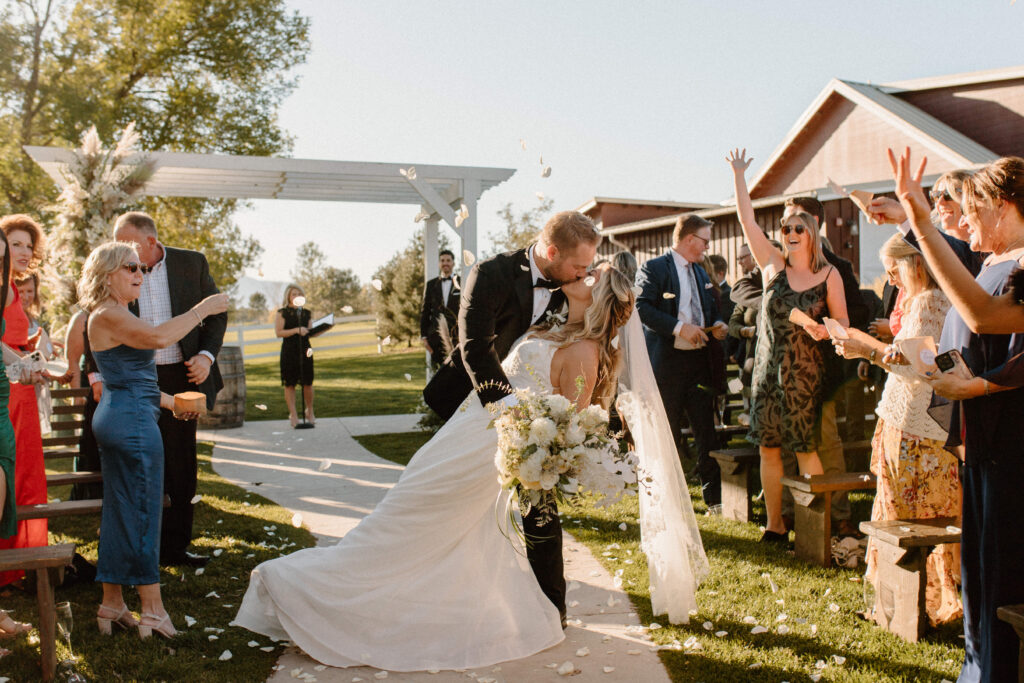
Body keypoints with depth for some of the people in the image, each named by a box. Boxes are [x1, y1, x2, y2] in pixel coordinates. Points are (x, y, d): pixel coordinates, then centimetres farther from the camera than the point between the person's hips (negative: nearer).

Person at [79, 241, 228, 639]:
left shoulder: (117, 316, 19)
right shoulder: (108, 315, -13)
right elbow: (159, 337, -30)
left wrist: (168, 401, 23)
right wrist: (201, 310, -21)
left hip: (119, 421, 10)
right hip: (132, 423, -10)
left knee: (120, 511, 13)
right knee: (142, 511, -5)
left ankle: (112, 605, 21)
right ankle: (152, 610, 2)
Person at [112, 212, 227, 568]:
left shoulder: (192, 263, 0)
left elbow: (216, 314, 6)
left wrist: (207, 355, -8)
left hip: (180, 377, 1)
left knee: (181, 468, 8)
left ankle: (175, 546, 20)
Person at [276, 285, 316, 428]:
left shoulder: (306, 313, 14)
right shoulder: (282, 313, 0)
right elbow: (278, 332, -9)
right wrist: (296, 330, -18)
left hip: (305, 350, 3)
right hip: (289, 351, -3)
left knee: (308, 383, 2)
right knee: (289, 384, 0)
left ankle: (310, 413, 18)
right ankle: (293, 415, 6)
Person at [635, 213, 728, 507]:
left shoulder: (701, 273, 19)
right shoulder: (653, 269, -4)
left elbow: (711, 310, 26)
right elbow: (641, 307, -16)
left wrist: (717, 325, 3)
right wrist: (679, 327, -22)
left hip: (699, 361, 6)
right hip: (667, 361, -6)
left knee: (706, 429, 3)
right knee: (666, 432, 4)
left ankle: (713, 494, 10)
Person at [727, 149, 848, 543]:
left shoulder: (829, 274, 2)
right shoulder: (774, 265, 4)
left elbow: (843, 320, 6)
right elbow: (748, 221, 1)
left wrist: (824, 329, -16)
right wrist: (739, 176, 0)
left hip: (805, 370, -2)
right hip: (769, 367, 2)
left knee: (805, 448, -1)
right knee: (769, 448, 5)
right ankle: (775, 525, 15)